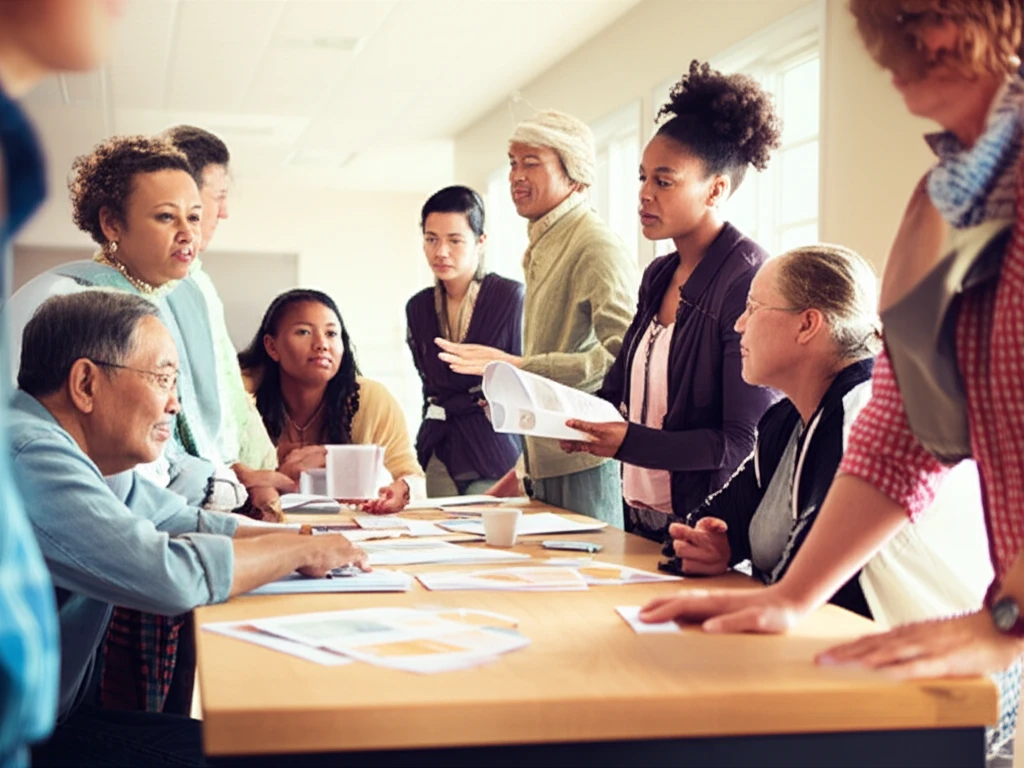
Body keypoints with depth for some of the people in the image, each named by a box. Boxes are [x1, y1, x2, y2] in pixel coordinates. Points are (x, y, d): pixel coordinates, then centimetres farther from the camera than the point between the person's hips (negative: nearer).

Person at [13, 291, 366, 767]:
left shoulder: (87, 454, 7)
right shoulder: (28, 456, -24)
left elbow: (186, 522, 17)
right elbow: (169, 576, -29)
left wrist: (301, 539, 0)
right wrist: (302, 551, -13)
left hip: (61, 714, 9)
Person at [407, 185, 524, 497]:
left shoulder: (511, 296, -8)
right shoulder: (418, 307, 7)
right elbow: (432, 387, 10)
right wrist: (478, 400, -3)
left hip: (495, 457, -4)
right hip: (441, 455, 4)